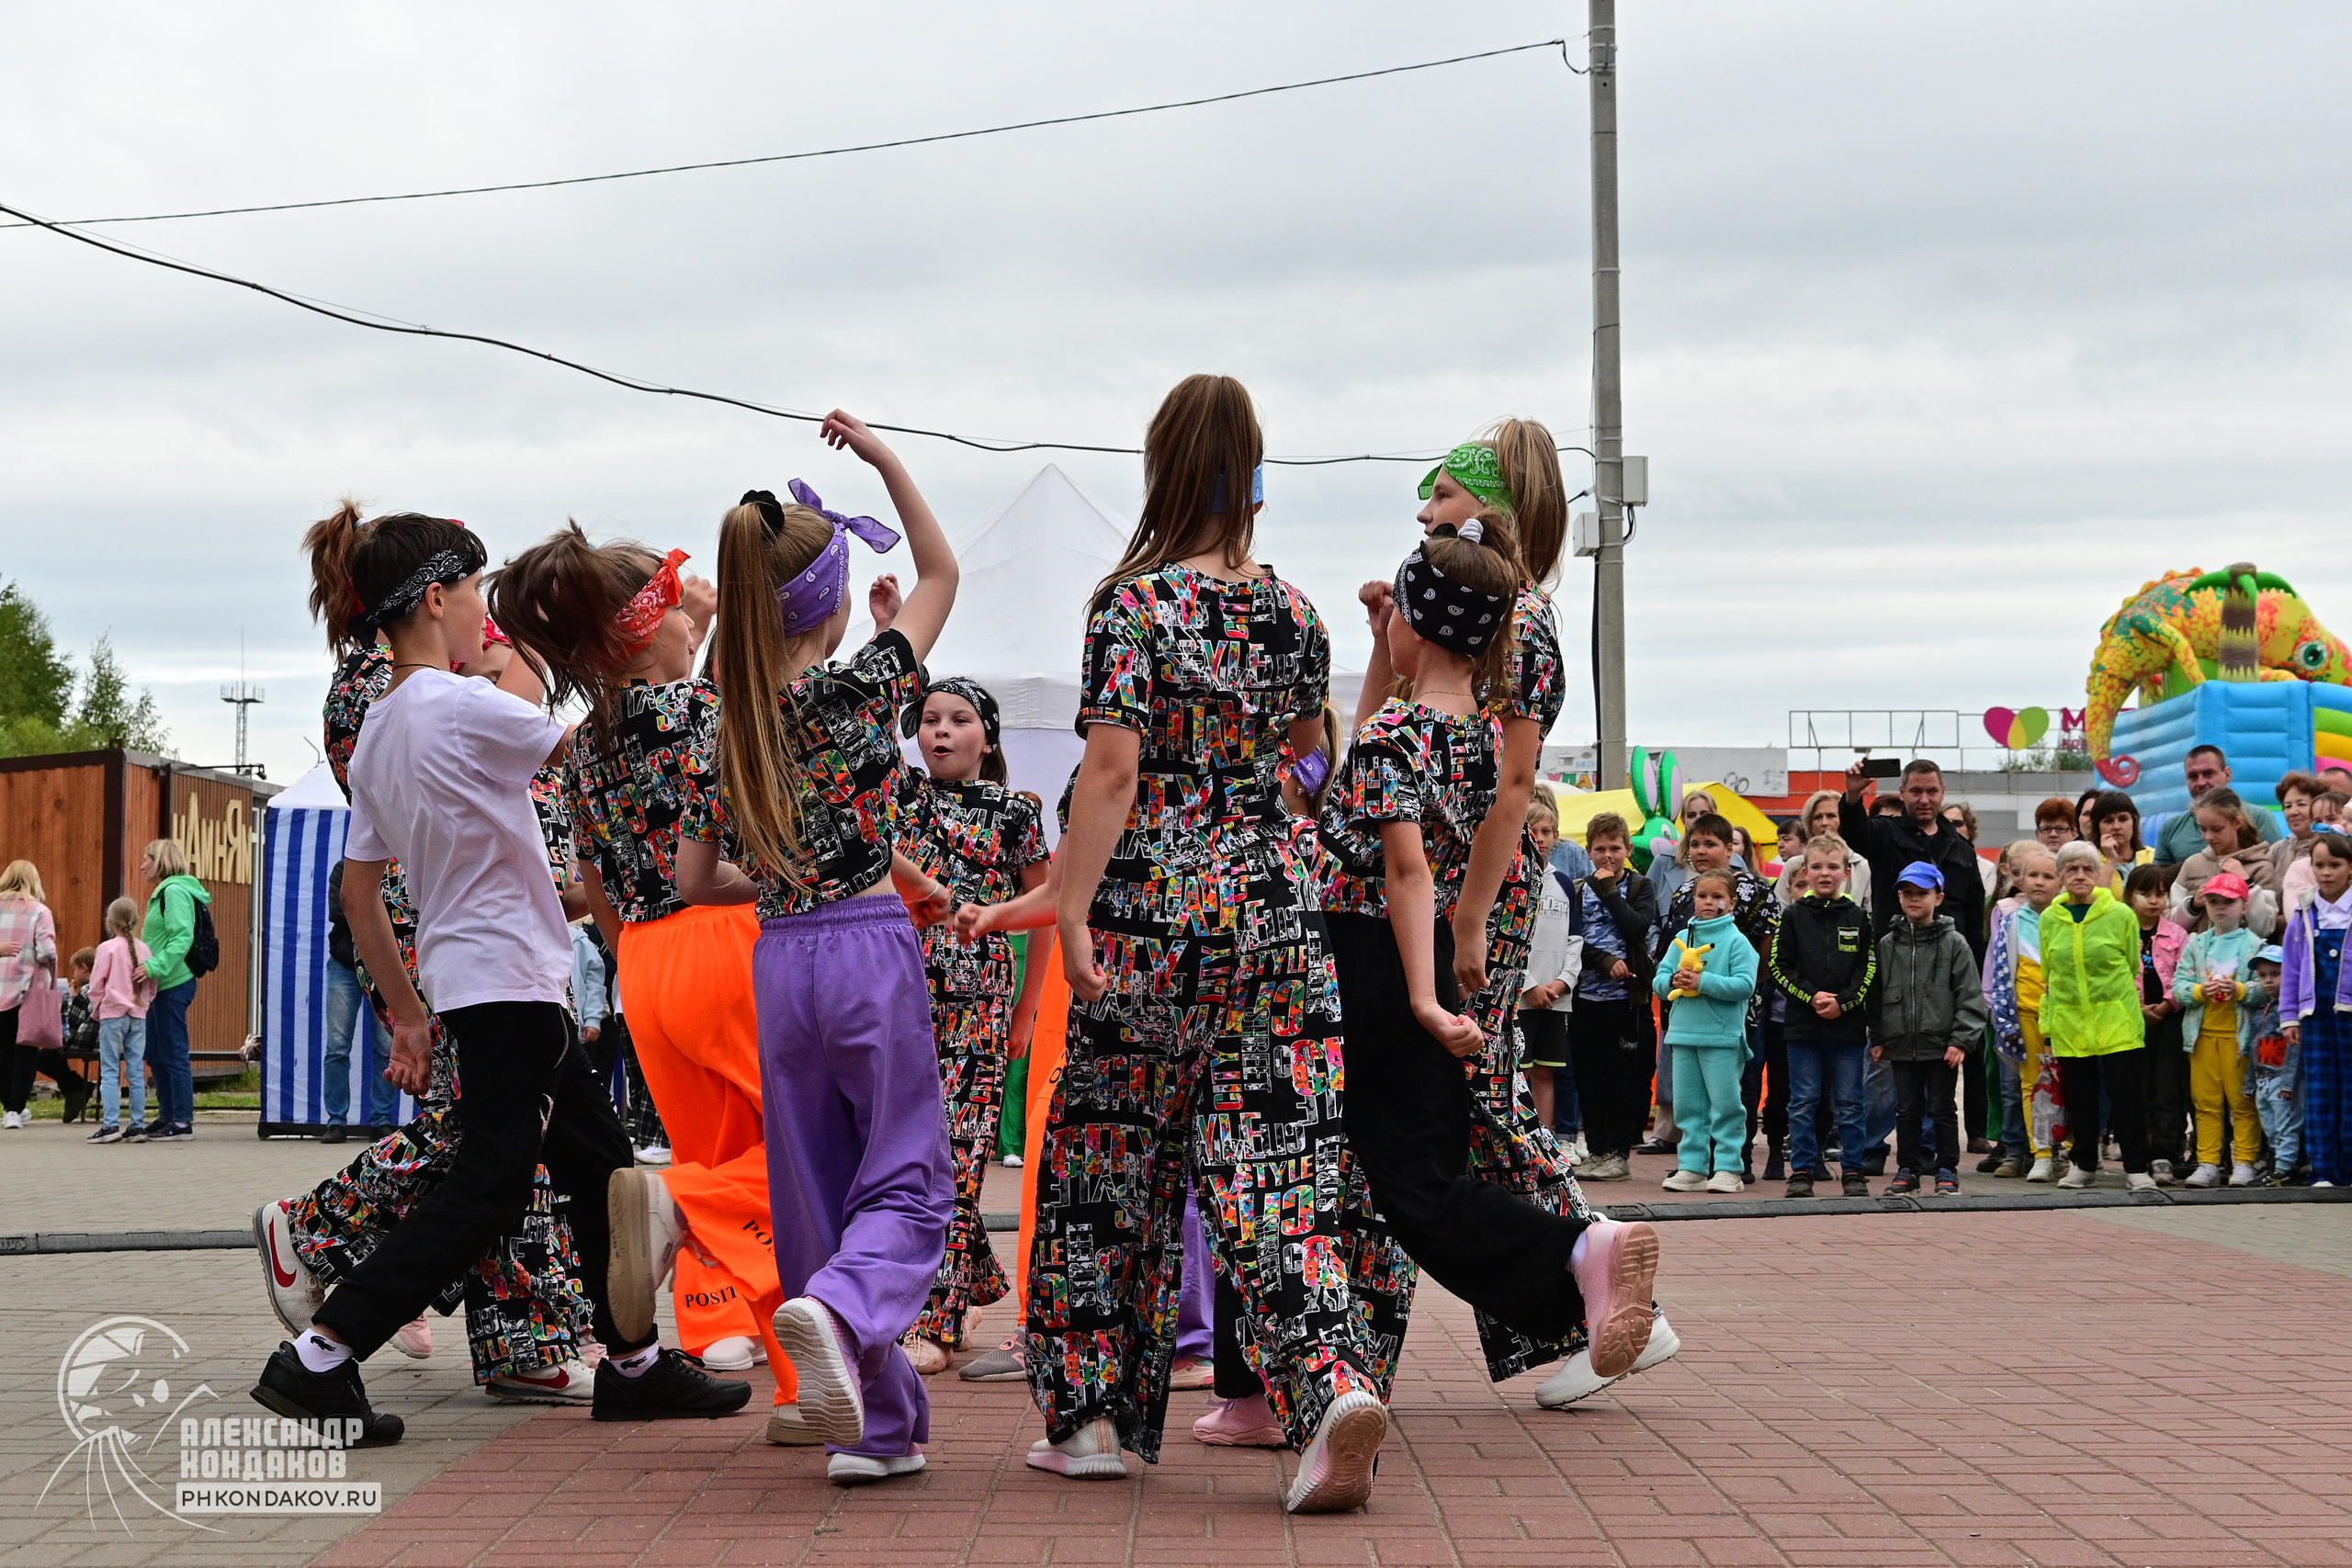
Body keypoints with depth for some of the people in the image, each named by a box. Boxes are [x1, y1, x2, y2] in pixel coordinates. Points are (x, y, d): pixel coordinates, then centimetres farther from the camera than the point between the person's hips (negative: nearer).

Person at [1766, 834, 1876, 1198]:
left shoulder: (1857, 918, 6)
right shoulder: (1793, 916, 4)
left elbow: (1869, 970, 3)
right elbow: (1779, 967, 0)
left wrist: (1843, 1002, -11)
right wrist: (1810, 997, -12)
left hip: (1849, 1025, 0)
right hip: (1802, 1025, 0)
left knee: (1849, 1103, 5)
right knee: (1803, 1103, 3)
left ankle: (1854, 1172, 12)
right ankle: (1802, 1172, 10)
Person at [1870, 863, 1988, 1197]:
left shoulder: (1953, 943, -1)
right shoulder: (1887, 944, 8)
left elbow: (1970, 996, -3)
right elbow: (1877, 994, 12)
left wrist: (1962, 1040, -10)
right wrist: (1878, 1038, 7)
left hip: (1942, 1045, -3)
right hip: (1901, 1044, 3)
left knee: (1942, 1109, 3)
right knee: (1907, 1109, 8)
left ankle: (1947, 1171, 12)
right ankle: (1908, 1169, 17)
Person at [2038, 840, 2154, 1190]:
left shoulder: (2120, 915, -1)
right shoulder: (2049, 919, 7)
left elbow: (2134, 969, 5)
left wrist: (2135, 1014, 3)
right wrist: (2047, 1022, 11)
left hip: (2116, 1021, -3)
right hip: (2069, 1024, 3)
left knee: (2125, 1094, -3)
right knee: (2079, 1095, 8)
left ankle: (2137, 1168, 3)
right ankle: (2084, 1165, 21)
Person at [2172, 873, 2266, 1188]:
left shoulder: (2254, 945, 0)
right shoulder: (2196, 944, 11)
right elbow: (2178, 985, 5)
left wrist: (2240, 990, -23)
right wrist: (2199, 991, -14)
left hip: (2239, 1034, -3)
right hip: (2203, 1034, 3)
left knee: (2242, 1102, 0)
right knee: (2206, 1102, 5)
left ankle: (2245, 1163, 6)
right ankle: (2208, 1164, 9)